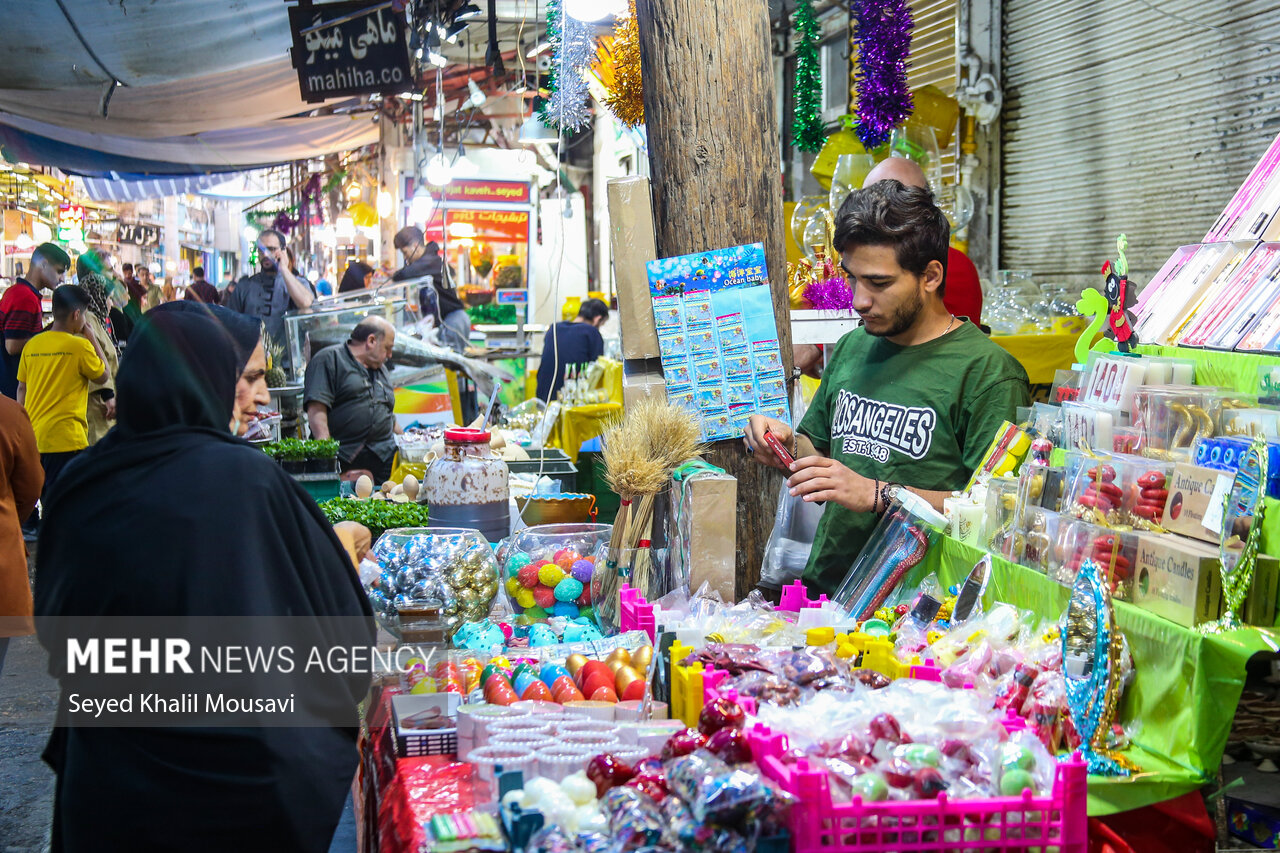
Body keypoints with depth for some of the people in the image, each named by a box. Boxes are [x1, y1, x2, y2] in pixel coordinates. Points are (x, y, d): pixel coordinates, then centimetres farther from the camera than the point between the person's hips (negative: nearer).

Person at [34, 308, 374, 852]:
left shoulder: (80, 486, -4)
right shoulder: (248, 477, -16)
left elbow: (53, 624, 10)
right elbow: (340, 616, -8)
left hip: (113, 783, 4)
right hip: (253, 768, -4)